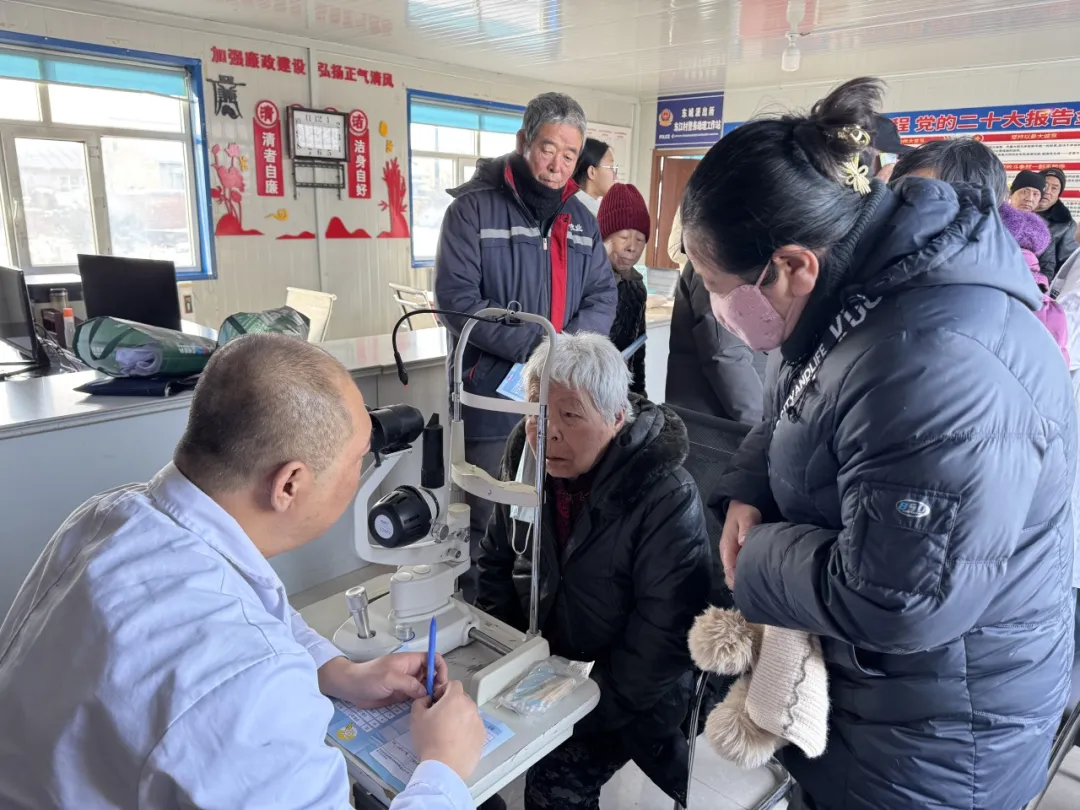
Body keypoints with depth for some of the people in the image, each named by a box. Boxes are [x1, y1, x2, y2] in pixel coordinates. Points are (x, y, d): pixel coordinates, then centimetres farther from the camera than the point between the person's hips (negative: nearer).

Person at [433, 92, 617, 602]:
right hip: (494, 396, -5)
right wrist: (534, 345, -22)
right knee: (489, 521, 8)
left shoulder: (581, 219, 11)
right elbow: (456, 298, -16)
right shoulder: (474, 208, -7)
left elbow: (603, 296, 9)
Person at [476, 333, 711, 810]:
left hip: (631, 687, -5)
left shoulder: (666, 498, -26)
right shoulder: (526, 453, -8)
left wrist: (587, 710, -22)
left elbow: (663, 636, -23)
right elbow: (498, 559, 4)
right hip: (545, 659, 6)